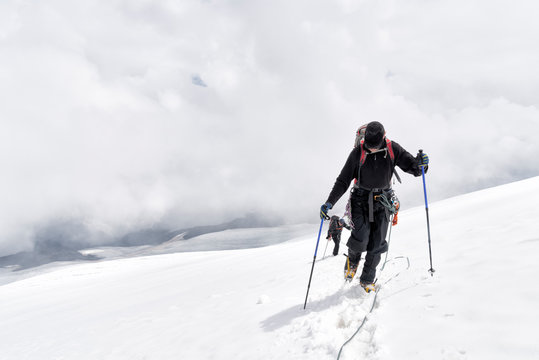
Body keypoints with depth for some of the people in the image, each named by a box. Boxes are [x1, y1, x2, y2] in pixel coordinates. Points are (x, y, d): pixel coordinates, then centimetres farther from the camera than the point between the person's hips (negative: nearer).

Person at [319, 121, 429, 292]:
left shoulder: (392, 149, -7)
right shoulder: (357, 153, -10)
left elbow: (412, 167, -5)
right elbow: (343, 181, -5)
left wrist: (420, 163, -30)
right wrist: (329, 202, -12)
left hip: (381, 201, 1)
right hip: (360, 199, -1)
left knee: (377, 243, -1)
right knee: (360, 237, -17)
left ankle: (367, 279, 17)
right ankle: (352, 260, 17)